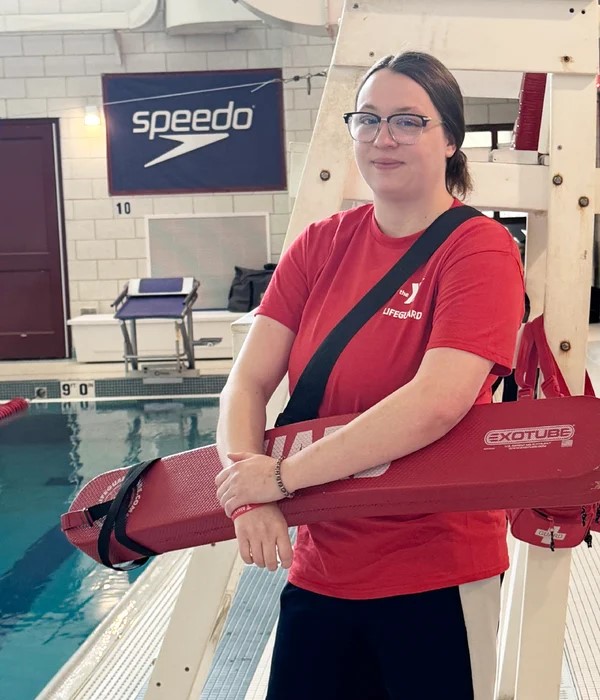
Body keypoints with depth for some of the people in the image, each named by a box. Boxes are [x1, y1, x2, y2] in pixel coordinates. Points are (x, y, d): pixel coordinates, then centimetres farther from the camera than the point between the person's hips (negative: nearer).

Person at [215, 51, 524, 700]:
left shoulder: (481, 250, -12)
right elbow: (247, 382, -2)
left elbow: (435, 404, -25)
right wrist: (247, 487, -20)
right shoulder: (321, 245, 3)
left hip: (436, 575, -4)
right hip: (319, 566, 5)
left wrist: (282, 476, -22)